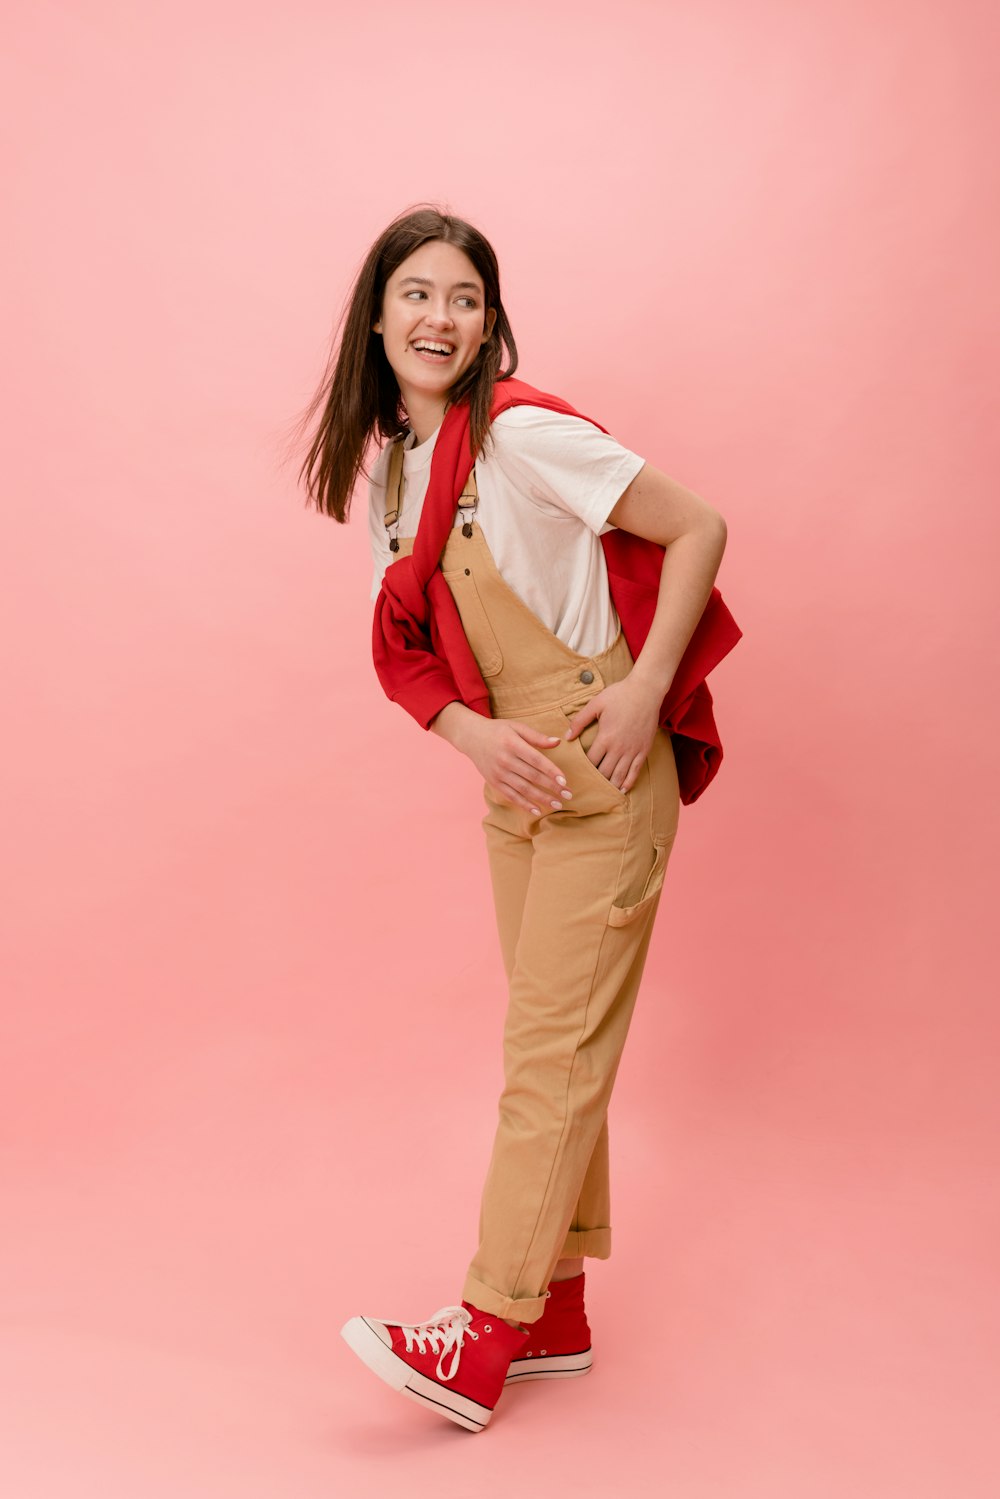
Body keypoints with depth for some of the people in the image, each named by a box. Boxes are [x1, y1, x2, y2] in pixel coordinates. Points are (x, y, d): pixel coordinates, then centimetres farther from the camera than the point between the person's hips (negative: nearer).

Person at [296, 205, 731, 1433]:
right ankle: (557, 1315, 24)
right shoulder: (390, 467, 8)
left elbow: (699, 529, -13)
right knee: (553, 1044, 13)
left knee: (553, 1049, -4)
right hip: (511, 781, 8)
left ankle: (484, 1343, 3)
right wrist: (471, 730, -8)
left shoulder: (525, 436, -15)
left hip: (602, 775, -8)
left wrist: (645, 689, -18)